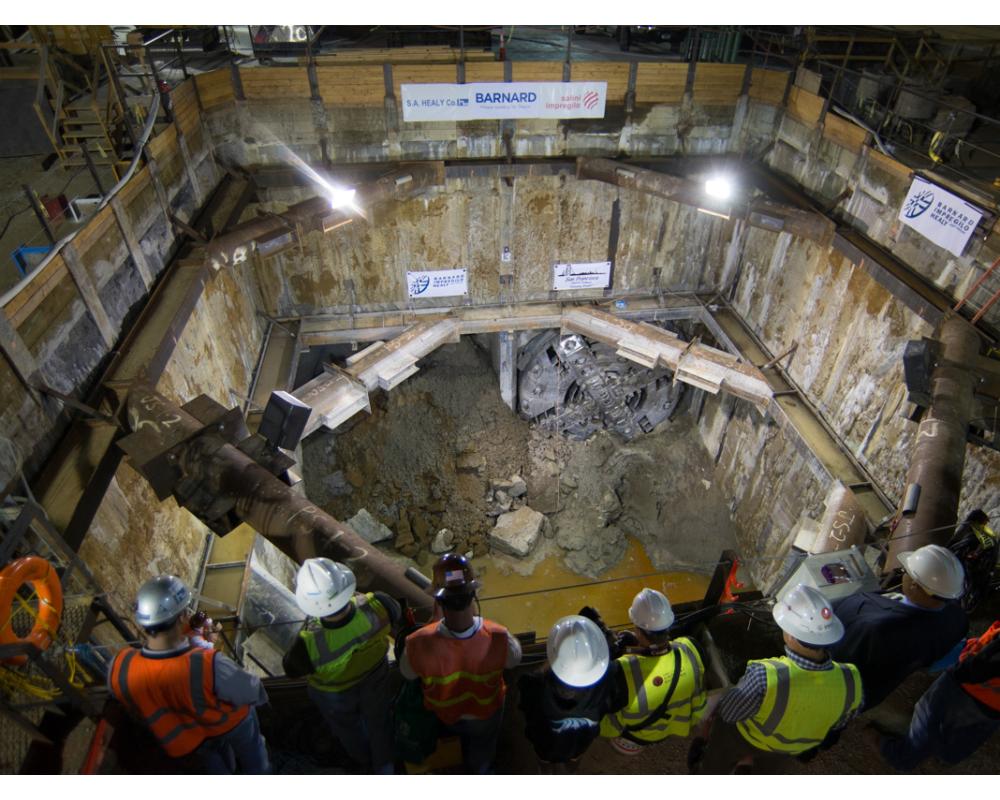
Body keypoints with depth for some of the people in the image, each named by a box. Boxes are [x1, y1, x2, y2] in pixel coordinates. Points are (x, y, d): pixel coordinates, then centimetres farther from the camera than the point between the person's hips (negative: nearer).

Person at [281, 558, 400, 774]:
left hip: (335, 693, -1)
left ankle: (363, 761, 64)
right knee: (378, 720, 32)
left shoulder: (310, 644, -45)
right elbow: (396, 614, -16)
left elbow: (292, 670, -20)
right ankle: (385, 765, 60)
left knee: (348, 726, 34)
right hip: (375, 675, 1)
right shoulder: (376, 605, -41)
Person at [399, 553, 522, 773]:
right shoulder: (498, 638, -42)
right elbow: (514, 659, -17)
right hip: (485, 715, -1)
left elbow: (407, 675, -18)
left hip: (443, 716, 1)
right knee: (480, 760, 32)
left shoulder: (419, 644, -43)